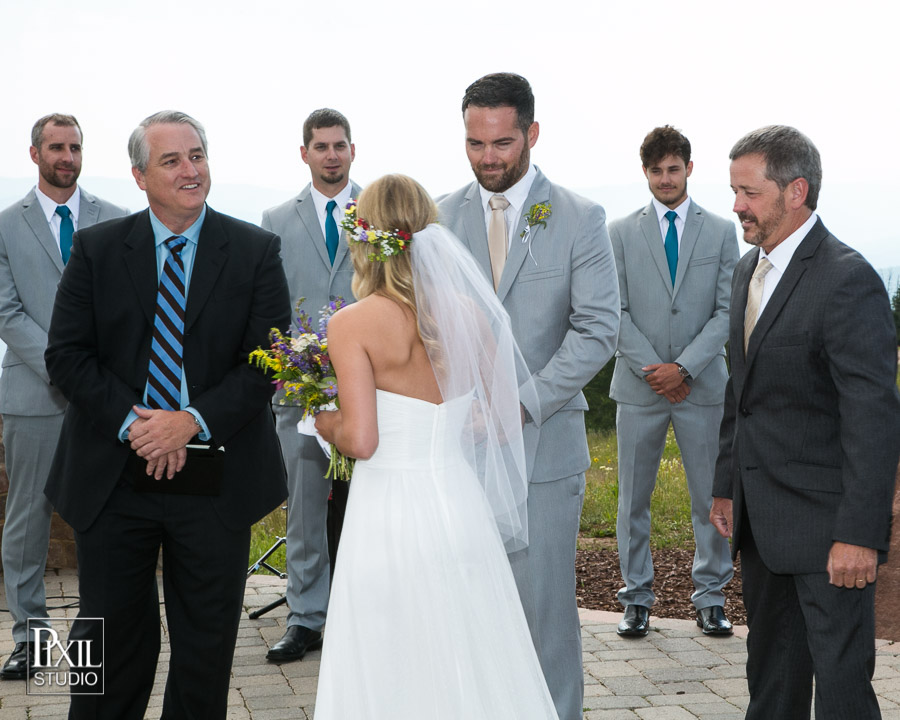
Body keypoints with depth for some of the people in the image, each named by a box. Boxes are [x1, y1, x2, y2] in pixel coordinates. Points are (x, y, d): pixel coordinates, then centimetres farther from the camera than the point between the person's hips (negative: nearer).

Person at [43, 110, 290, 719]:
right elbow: (67, 354, -2)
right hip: (113, 479, 1)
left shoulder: (256, 251, 0)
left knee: (208, 645, 12)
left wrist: (193, 421, -17)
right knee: (111, 640, 12)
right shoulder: (96, 249, 3)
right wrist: (131, 423, -15)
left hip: (215, 480, 0)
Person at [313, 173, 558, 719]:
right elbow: (502, 424, 5)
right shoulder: (470, 315, 1)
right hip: (458, 503, 4)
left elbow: (360, 440, -15)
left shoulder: (353, 325, -10)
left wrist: (326, 423, 5)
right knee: (469, 666, 16)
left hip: (389, 516, -4)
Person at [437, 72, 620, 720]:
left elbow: (598, 329, -7)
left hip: (543, 441, -2)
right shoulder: (441, 217, 8)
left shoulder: (581, 219, -1)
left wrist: (523, 401, -16)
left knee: (544, 598, 2)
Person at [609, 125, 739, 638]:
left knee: (711, 498, 4)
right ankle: (638, 599, 16)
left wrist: (683, 367, -11)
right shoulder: (622, 232, 5)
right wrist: (653, 370, -10)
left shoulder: (722, 232, 6)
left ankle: (711, 598, 18)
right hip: (639, 386, 0)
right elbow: (616, 312, 1)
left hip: (703, 385, 0)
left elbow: (727, 311, 0)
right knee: (634, 499, 5)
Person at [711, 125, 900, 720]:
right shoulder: (749, 270, 11)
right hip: (762, 516, 8)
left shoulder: (848, 279, -17)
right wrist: (727, 486, 15)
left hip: (824, 519, -8)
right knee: (771, 669, 18)